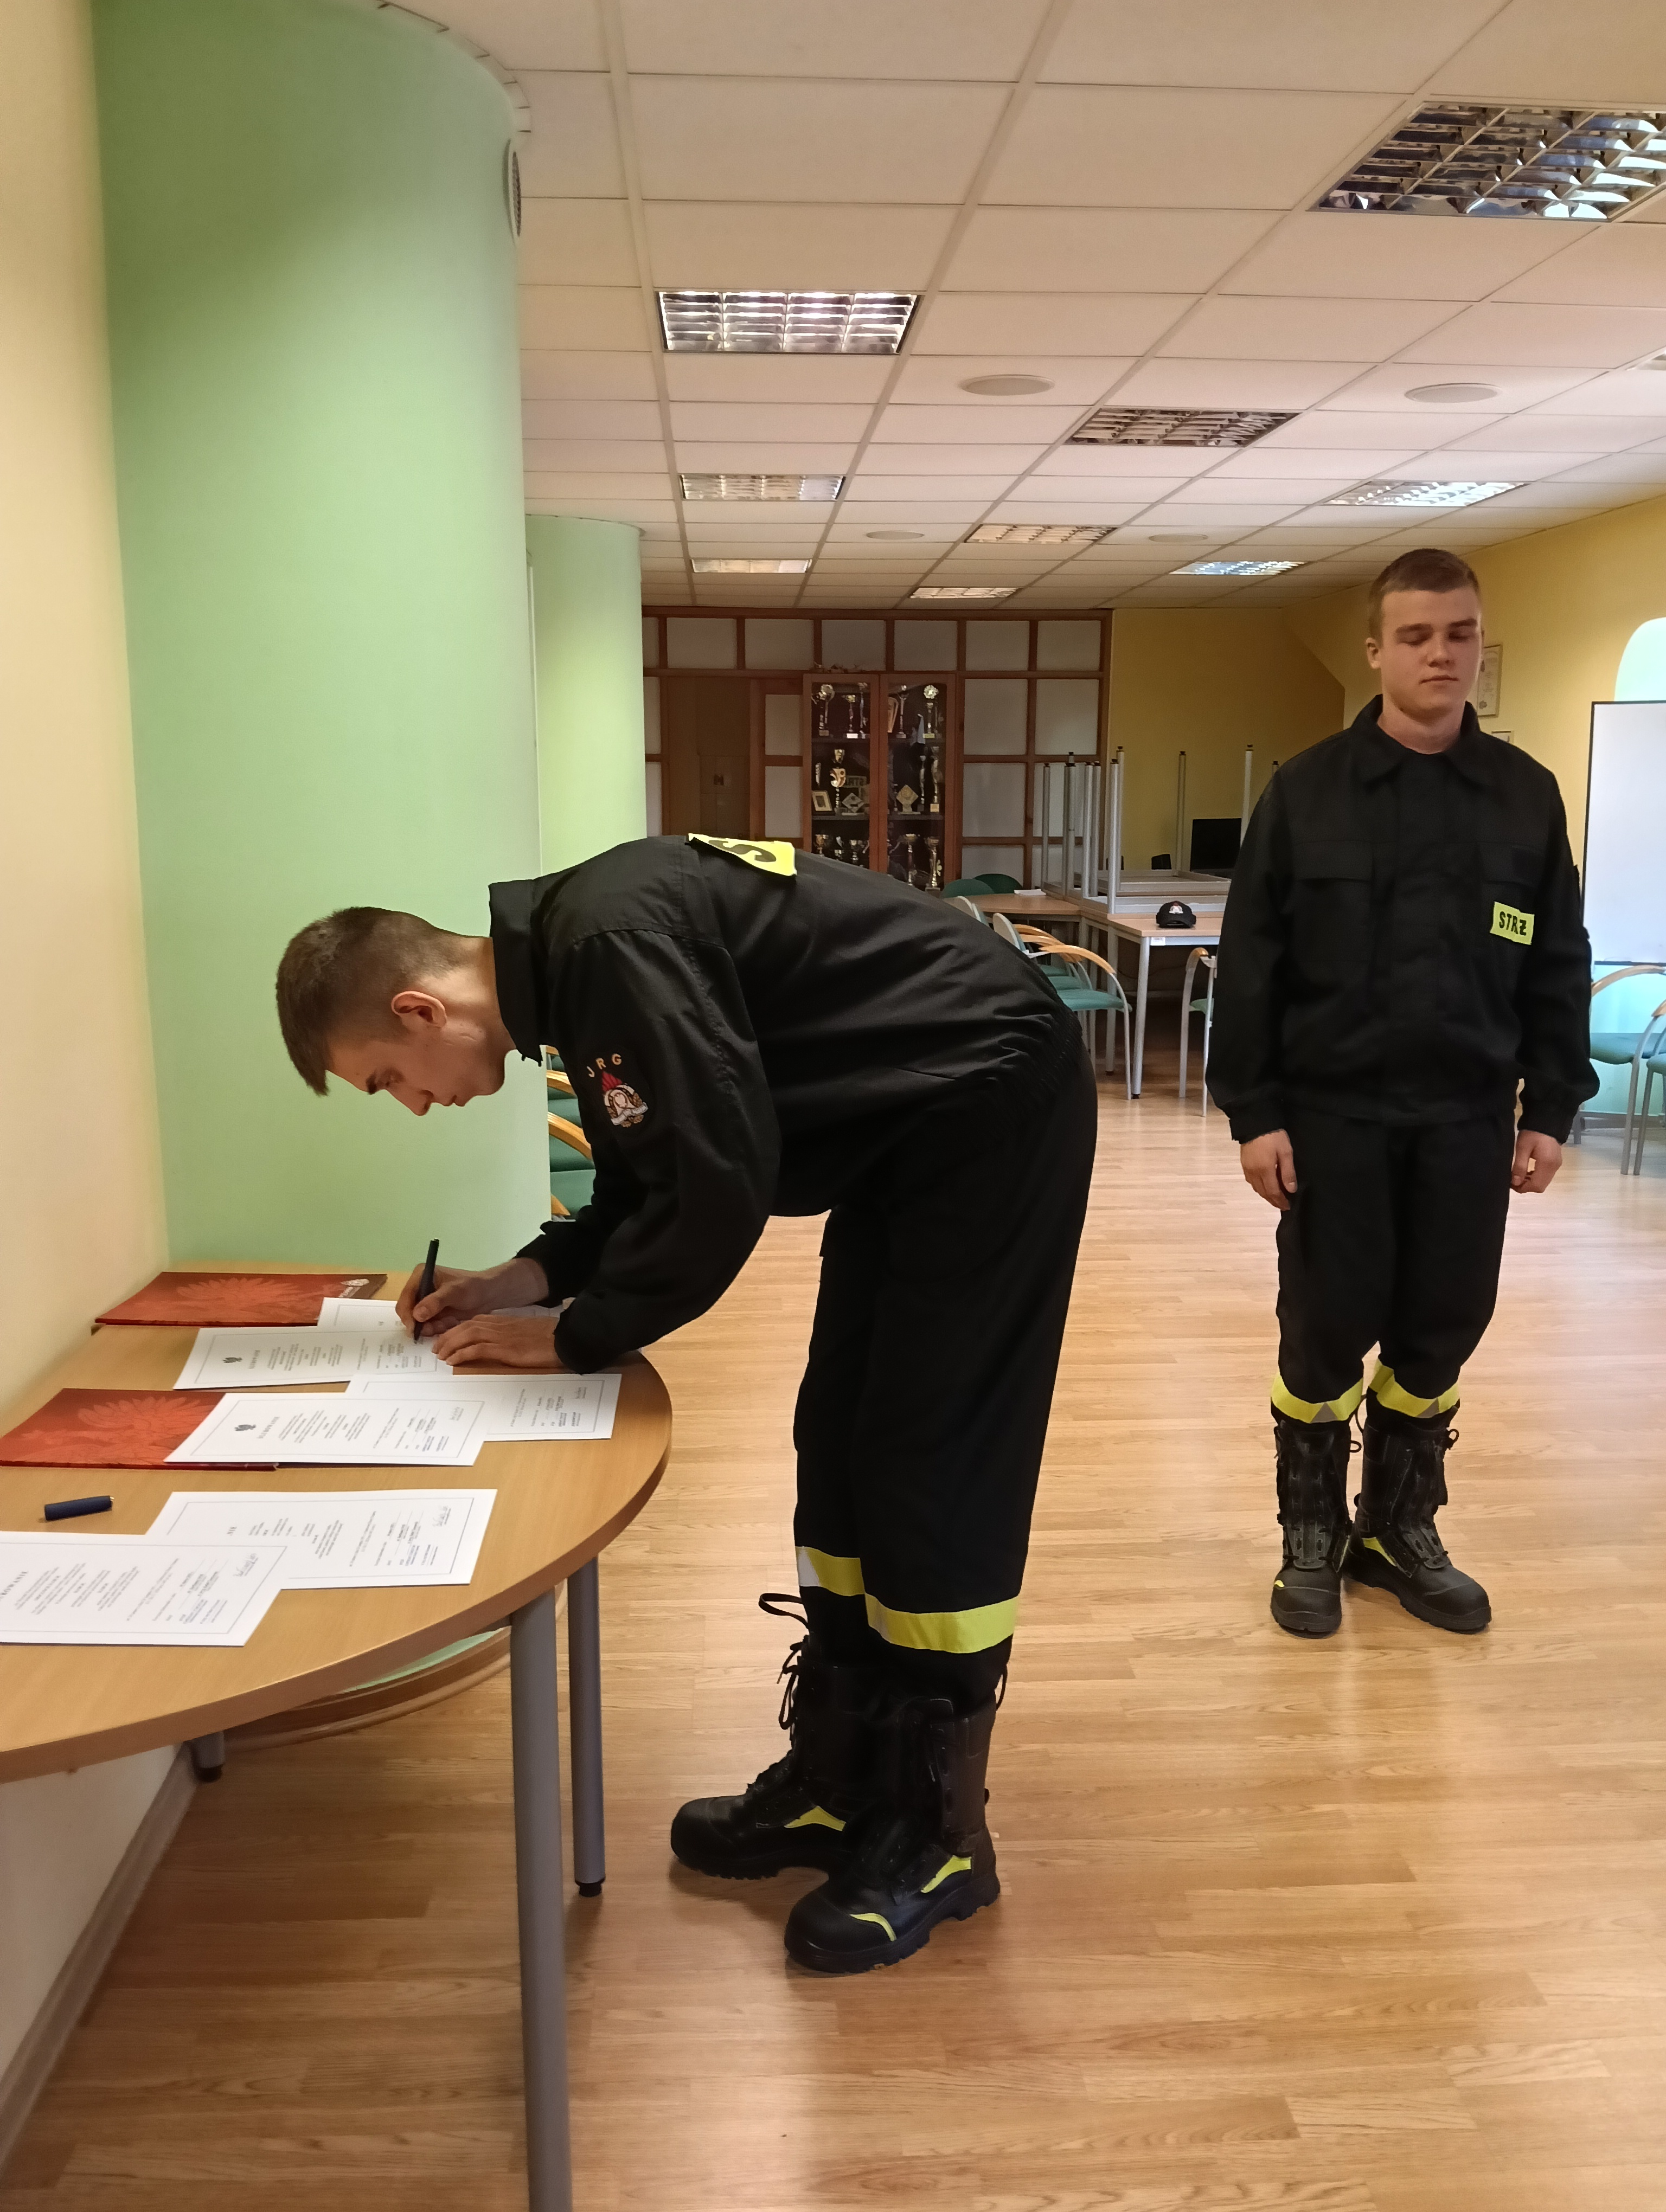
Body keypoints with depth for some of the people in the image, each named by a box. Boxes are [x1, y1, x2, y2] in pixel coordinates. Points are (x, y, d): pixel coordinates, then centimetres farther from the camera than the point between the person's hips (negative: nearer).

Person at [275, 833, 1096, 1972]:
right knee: (842, 1450, 11)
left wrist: (573, 1336, -12)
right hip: (910, 1126, 10)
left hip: (990, 1104, -10)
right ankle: (838, 1782, 24)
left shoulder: (609, 941, -24)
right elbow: (658, 1171, 15)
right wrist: (526, 1276, 4)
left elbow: (719, 1186, -24)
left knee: (930, 1472, -5)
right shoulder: (573, 950, 6)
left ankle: (936, 1836, 10)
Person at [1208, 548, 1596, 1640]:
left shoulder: (1527, 793, 4)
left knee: (1439, 1335, 10)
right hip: (1335, 1113, -2)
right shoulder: (1306, 790, -3)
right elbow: (1252, 965, -4)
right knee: (1325, 1334, 5)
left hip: (1468, 1116, 2)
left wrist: (1550, 1109, 2)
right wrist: (1254, 1112, -9)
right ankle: (1314, 1536, 23)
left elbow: (1559, 968, 7)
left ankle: (1404, 1529, 29)